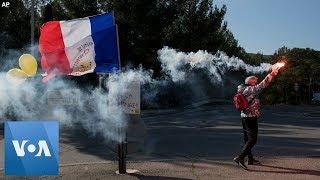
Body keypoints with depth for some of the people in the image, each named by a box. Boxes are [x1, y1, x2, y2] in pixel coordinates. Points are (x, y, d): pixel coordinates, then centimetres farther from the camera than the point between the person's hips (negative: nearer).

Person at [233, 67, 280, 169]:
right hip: (251, 118, -10)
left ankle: (250, 159, 25)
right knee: (252, 139, -7)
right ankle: (240, 157, -13)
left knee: (248, 139, 15)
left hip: (245, 117, 10)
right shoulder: (250, 89, -14)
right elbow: (262, 85, -14)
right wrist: (272, 74, -4)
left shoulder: (244, 90, 13)